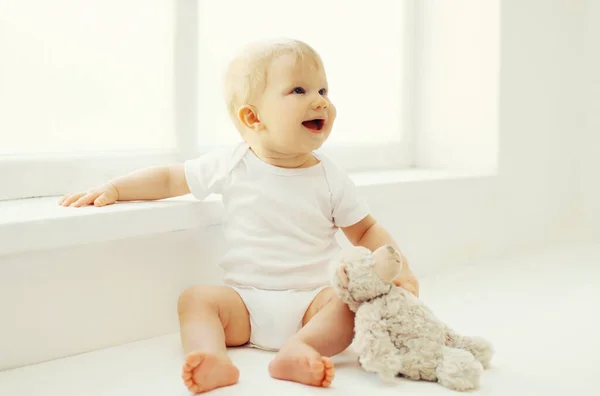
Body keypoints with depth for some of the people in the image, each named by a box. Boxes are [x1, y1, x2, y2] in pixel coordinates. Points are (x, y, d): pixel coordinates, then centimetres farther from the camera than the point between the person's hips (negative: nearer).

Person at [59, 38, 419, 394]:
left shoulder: (329, 178, 1)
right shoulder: (230, 166, 0)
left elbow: (366, 231, 8)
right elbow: (170, 179, 9)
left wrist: (399, 267, -9)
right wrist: (112, 188, -2)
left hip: (310, 299, 0)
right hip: (246, 302, 1)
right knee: (196, 299, -21)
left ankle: (300, 348, -46)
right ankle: (214, 359, -44)